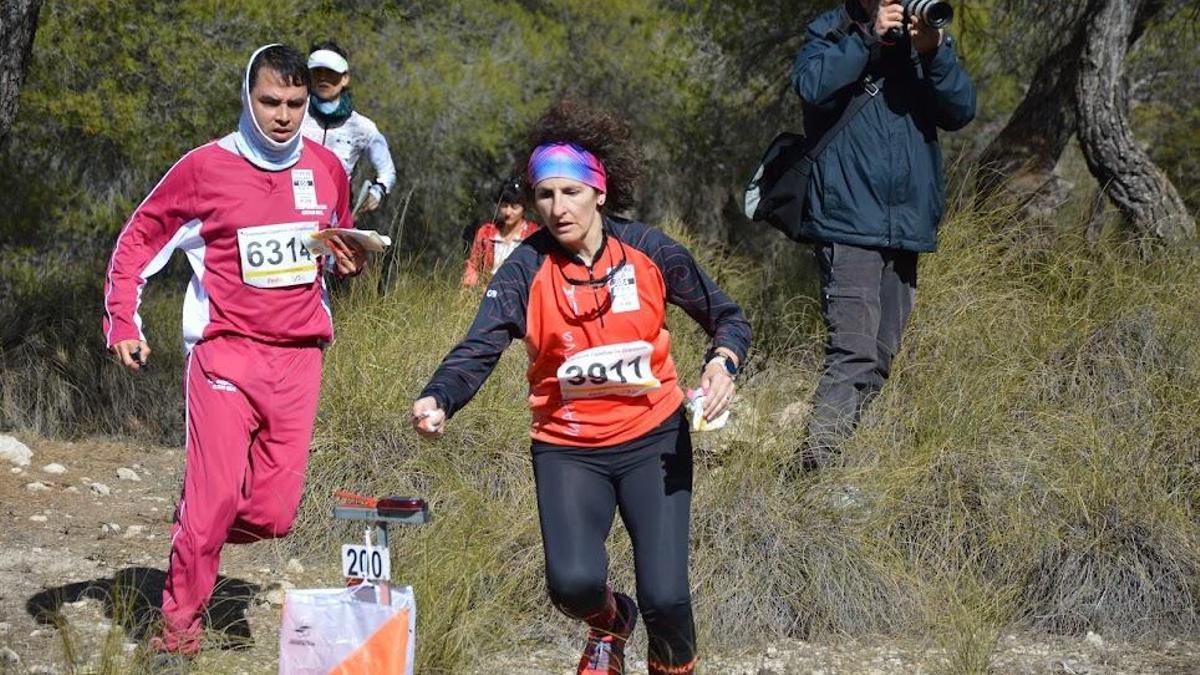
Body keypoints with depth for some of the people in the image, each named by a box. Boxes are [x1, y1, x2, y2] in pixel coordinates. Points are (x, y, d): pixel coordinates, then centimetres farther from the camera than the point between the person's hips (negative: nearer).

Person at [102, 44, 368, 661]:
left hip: (298, 356, 4)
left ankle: (196, 530, 32)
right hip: (227, 353, -4)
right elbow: (139, 240, 6)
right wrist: (123, 321, -2)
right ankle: (179, 621, 6)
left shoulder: (325, 169, 8)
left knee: (274, 513, 1)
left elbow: (342, 248, 26)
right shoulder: (206, 168, -3)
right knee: (216, 498, -11)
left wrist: (350, 260, 2)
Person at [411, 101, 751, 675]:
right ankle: (609, 625, 17)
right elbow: (479, 349, -21)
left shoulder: (648, 252, -6)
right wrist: (436, 401, -41)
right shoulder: (527, 270, -9)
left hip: (654, 440, 0)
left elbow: (726, 315, 5)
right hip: (567, 449, 0)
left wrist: (722, 364, -17)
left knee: (664, 596, -11)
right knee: (573, 582, -22)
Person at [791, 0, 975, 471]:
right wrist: (868, 38, -19)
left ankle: (835, 454, 18)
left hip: (907, 227, 6)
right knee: (854, 352, -18)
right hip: (847, 224, -6)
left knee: (880, 358, 9)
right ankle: (815, 465, -19)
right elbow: (812, 86, -19)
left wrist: (935, 54, -15)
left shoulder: (927, 42, 11)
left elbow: (960, 111, 0)